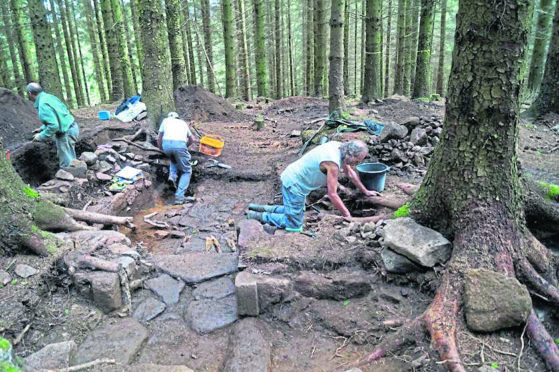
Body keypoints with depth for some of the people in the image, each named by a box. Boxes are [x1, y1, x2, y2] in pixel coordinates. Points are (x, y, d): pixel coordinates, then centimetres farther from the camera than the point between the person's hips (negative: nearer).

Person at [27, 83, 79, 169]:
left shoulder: (43, 105, -19)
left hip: (66, 133, -10)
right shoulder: (49, 96, 10)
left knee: (66, 164, -2)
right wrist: (42, 129, 23)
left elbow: (54, 126, -26)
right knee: (70, 160, 20)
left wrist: (41, 136, -13)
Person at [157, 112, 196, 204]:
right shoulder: (183, 122, 32)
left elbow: (159, 138, 28)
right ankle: (179, 196, -6)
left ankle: (172, 175, 9)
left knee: (173, 160, 36)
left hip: (166, 144, 2)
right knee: (187, 171, 10)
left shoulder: (166, 120, 30)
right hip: (180, 144, -2)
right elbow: (192, 139, 37)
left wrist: (161, 149, 44)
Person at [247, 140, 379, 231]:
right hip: (293, 184, -10)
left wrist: (365, 191, 23)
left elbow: (350, 172, 16)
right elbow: (332, 195, -22)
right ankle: (258, 216, 1)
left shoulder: (339, 147, -1)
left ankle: (261, 209, 24)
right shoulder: (332, 163, -29)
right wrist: (347, 215, -11)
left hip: (292, 176, 10)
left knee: (298, 211, 24)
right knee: (295, 224, -5)